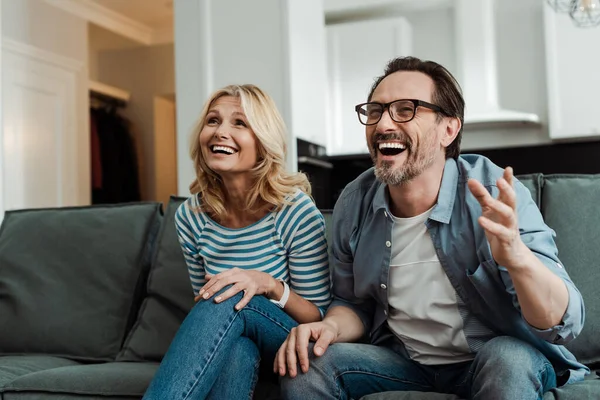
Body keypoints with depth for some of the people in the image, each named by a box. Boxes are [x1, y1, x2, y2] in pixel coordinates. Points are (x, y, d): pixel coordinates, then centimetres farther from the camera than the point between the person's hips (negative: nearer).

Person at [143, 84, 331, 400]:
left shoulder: (297, 212, -14)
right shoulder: (190, 217, -2)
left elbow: (320, 318, -8)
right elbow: (206, 304, 10)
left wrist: (270, 284, -27)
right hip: (232, 348, 3)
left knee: (231, 298, -33)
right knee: (235, 347, -36)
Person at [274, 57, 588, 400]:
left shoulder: (494, 195, -22)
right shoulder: (353, 204, -9)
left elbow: (565, 324, -27)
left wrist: (517, 257, -48)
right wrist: (331, 327, -18)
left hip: (503, 355, -2)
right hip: (404, 360, 2)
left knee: (508, 359, -34)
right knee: (305, 366, -17)